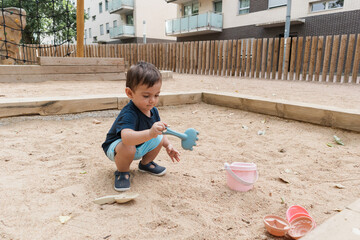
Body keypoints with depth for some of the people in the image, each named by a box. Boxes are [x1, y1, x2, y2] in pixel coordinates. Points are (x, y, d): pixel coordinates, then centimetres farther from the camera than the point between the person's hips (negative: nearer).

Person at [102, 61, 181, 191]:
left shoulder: (153, 110, -9)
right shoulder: (128, 114, -36)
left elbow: (157, 132, 9)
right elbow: (126, 137, -55)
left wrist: (168, 146, -3)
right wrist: (150, 133, -68)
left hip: (140, 147, 7)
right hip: (115, 147, -7)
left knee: (159, 139, -9)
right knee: (127, 148, -38)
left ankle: (145, 163, 18)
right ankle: (122, 172, -5)